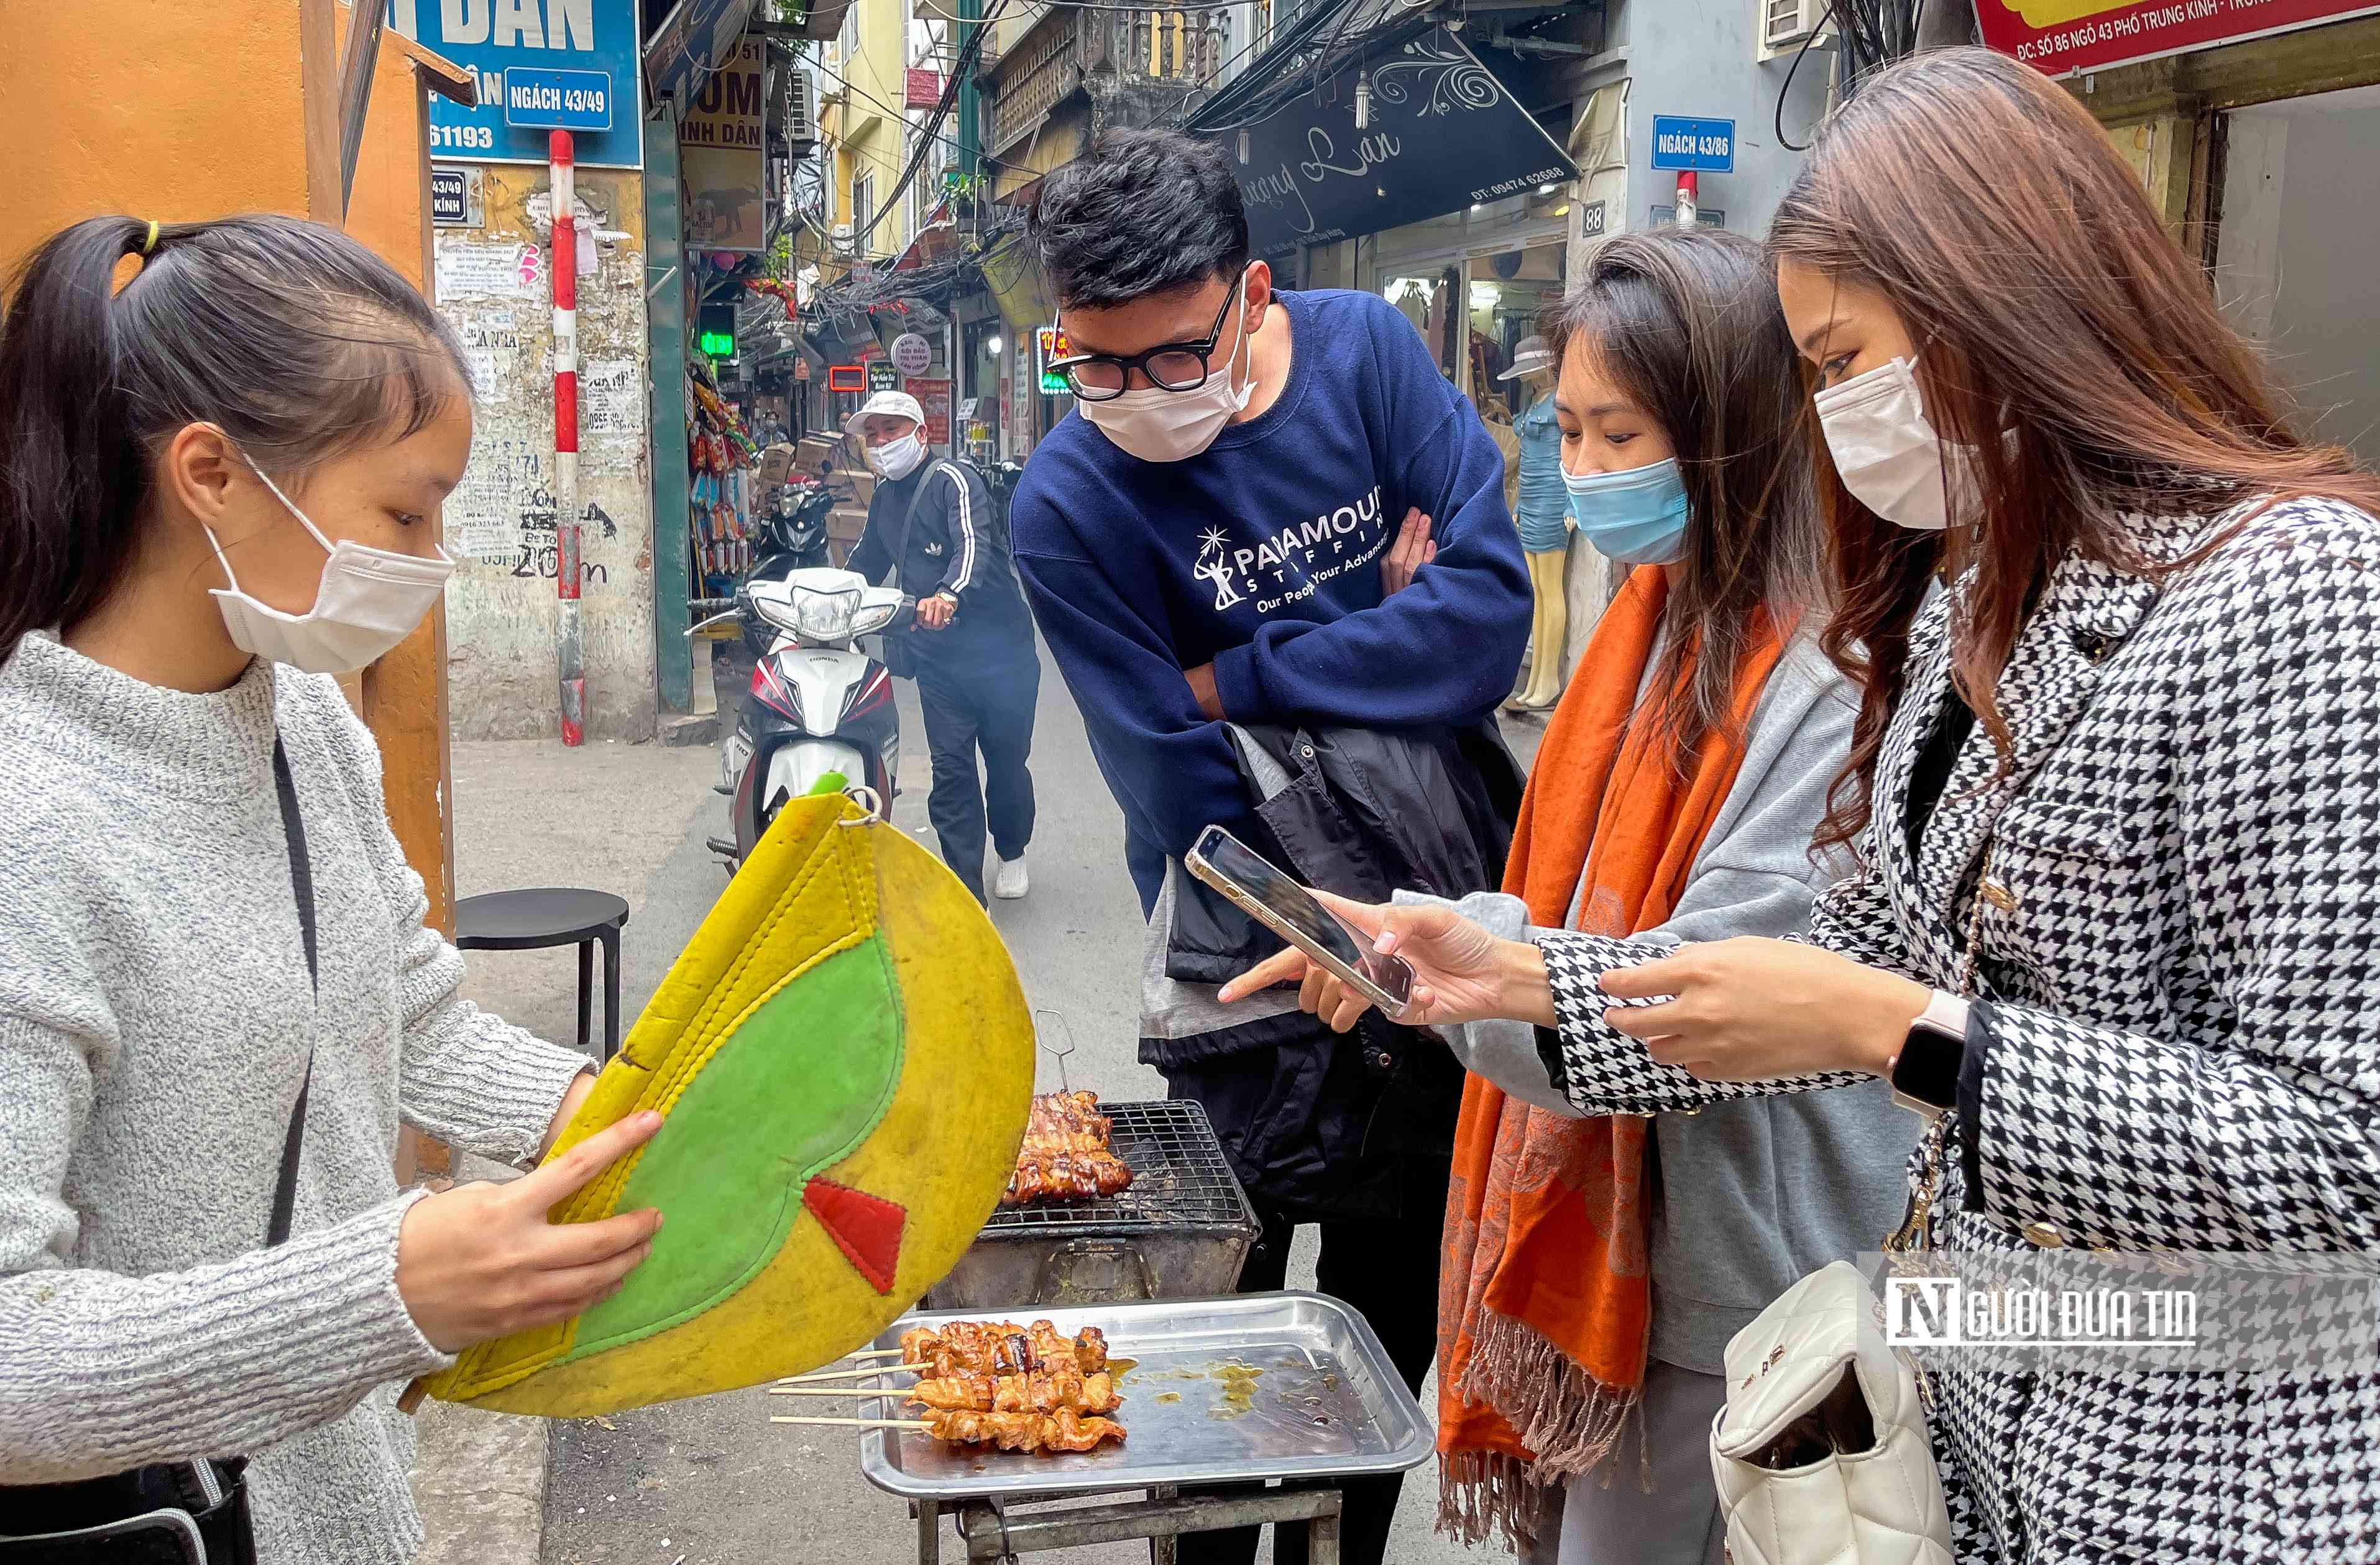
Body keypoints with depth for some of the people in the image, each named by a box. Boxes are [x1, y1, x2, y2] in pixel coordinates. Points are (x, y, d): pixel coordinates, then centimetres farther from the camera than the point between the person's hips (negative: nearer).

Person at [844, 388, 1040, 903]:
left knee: (1007, 762, 10)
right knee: (951, 768, -3)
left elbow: (974, 544, -29)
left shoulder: (952, 479, -10)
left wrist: (948, 595, -46)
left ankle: (1012, 853, 35)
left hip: (998, 647, -5)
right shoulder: (884, 498, 14)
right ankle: (964, 885, -2)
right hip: (936, 656, 5)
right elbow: (865, 564, 30)